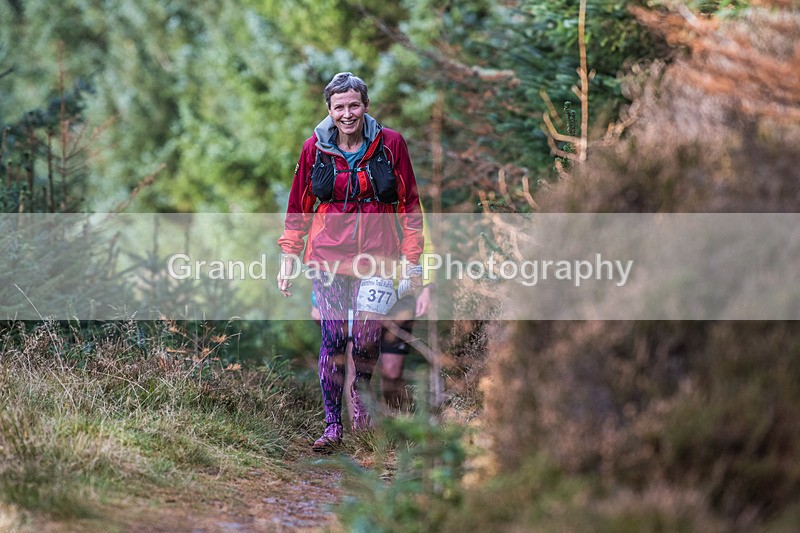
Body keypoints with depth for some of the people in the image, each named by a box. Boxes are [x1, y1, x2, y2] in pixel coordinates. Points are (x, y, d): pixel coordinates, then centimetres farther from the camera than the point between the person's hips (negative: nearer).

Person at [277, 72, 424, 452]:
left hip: (376, 256, -1)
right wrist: (288, 257, 9)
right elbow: (299, 206, 12)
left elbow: (409, 205, 4)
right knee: (333, 340, -3)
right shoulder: (315, 148, 2)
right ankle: (332, 424, 5)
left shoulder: (390, 144, -2)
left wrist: (413, 261, 2)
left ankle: (362, 392, 28)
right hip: (328, 255, 1)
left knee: (365, 341, -4)